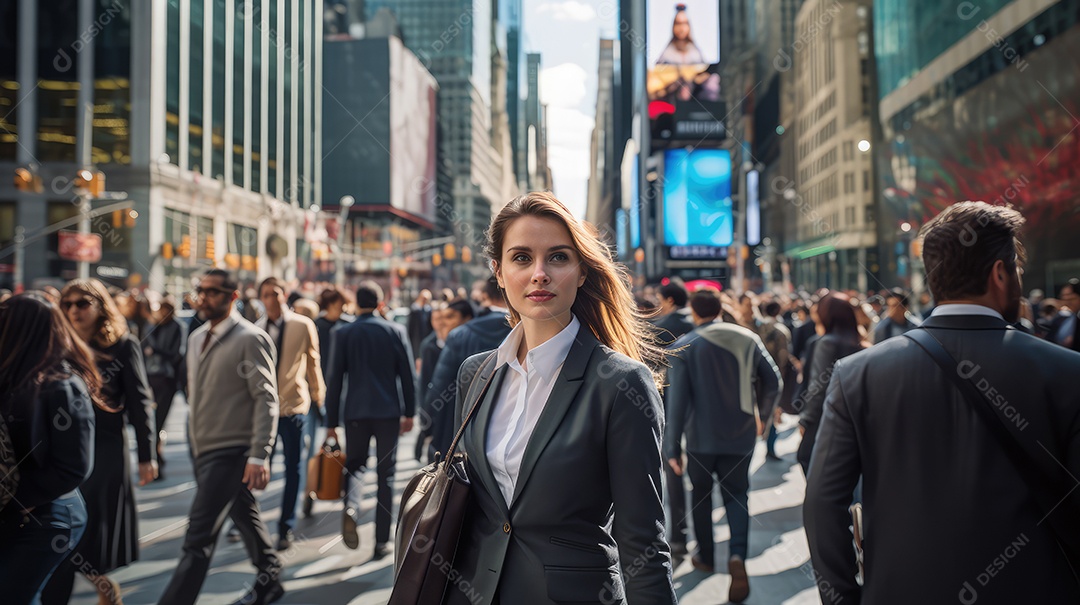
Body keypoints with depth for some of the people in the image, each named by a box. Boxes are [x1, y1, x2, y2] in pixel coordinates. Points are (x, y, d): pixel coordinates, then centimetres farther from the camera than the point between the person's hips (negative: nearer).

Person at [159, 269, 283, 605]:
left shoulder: (251, 339, -13)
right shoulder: (197, 338, 12)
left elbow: (266, 400, -17)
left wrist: (259, 455, -24)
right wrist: (194, 441, 18)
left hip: (230, 453, -8)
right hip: (202, 450, 8)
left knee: (198, 538, -8)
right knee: (244, 516, 21)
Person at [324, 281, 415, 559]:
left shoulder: (342, 333, 0)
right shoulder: (396, 331, 0)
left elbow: (335, 379, -1)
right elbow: (407, 376, 1)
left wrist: (331, 422, 4)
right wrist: (409, 412, 11)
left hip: (355, 411, 0)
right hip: (389, 411, 0)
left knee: (355, 465, 16)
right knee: (386, 474, 7)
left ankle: (351, 507, -15)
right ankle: (381, 541, 9)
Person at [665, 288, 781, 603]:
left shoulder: (683, 347, -10)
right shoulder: (747, 338, -2)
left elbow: (677, 399, -14)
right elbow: (773, 380, 1)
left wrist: (673, 447, -10)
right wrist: (762, 415, 18)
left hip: (701, 437, -2)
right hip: (741, 435, 2)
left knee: (701, 494, 19)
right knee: (736, 494, 11)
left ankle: (706, 557, 29)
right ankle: (737, 555, -13)